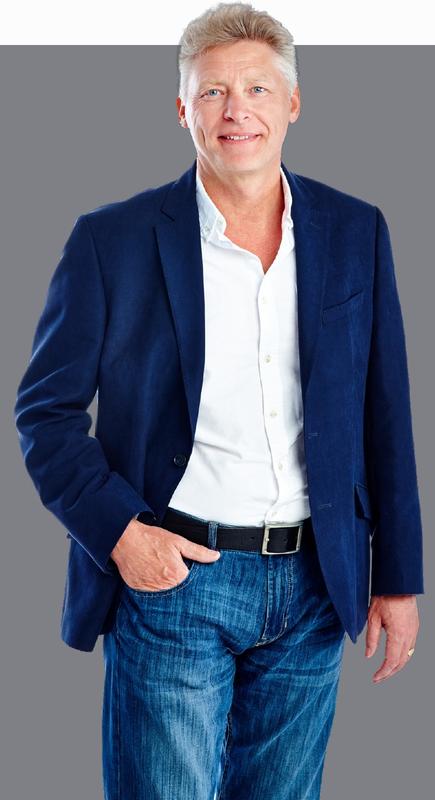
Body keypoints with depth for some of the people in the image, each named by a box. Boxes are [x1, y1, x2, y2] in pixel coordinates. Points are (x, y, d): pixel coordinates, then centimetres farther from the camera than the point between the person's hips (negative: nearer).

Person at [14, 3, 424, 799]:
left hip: (312, 585, 3)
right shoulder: (112, 240, -5)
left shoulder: (356, 232, 4)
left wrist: (398, 578, 6)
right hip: (171, 579, -3)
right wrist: (118, 531, -13)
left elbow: (385, 418, 7)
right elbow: (44, 411, -1)